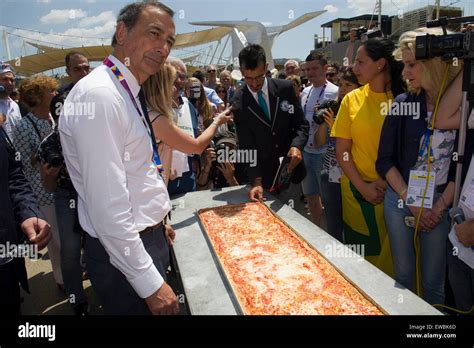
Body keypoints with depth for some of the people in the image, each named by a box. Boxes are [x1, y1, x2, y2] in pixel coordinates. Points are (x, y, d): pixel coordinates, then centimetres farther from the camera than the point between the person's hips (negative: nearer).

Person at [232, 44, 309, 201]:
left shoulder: (286, 88, -5)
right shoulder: (238, 103, -7)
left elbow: (302, 124, 1)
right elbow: (247, 147, -8)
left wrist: (297, 146, -20)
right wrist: (256, 181, -19)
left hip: (291, 167, 1)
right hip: (264, 173, -1)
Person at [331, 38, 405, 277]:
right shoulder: (352, 99, 1)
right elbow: (342, 150, 0)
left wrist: (388, 181, -13)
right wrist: (362, 186, -8)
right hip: (358, 191, 1)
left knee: (393, 251, 10)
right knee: (361, 254, 12)